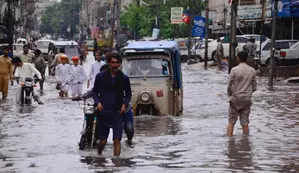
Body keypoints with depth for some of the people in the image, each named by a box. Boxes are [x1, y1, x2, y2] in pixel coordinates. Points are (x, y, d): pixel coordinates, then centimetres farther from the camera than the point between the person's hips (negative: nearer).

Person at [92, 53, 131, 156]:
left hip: (117, 113, 0)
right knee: (103, 141, 6)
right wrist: (97, 102, -6)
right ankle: (99, 155, 35)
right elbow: (94, 91, 11)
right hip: (103, 112, 0)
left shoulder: (124, 78, 3)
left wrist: (125, 104, -4)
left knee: (117, 140, -9)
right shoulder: (100, 76, 2)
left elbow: (128, 94, 14)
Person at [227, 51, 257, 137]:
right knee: (245, 123, 7)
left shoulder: (234, 70, -10)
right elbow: (254, 87, 5)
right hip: (247, 100, 3)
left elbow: (229, 86, -8)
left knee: (231, 121, 6)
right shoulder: (252, 71, 1)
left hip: (235, 99, -3)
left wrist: (230, 95, 11)